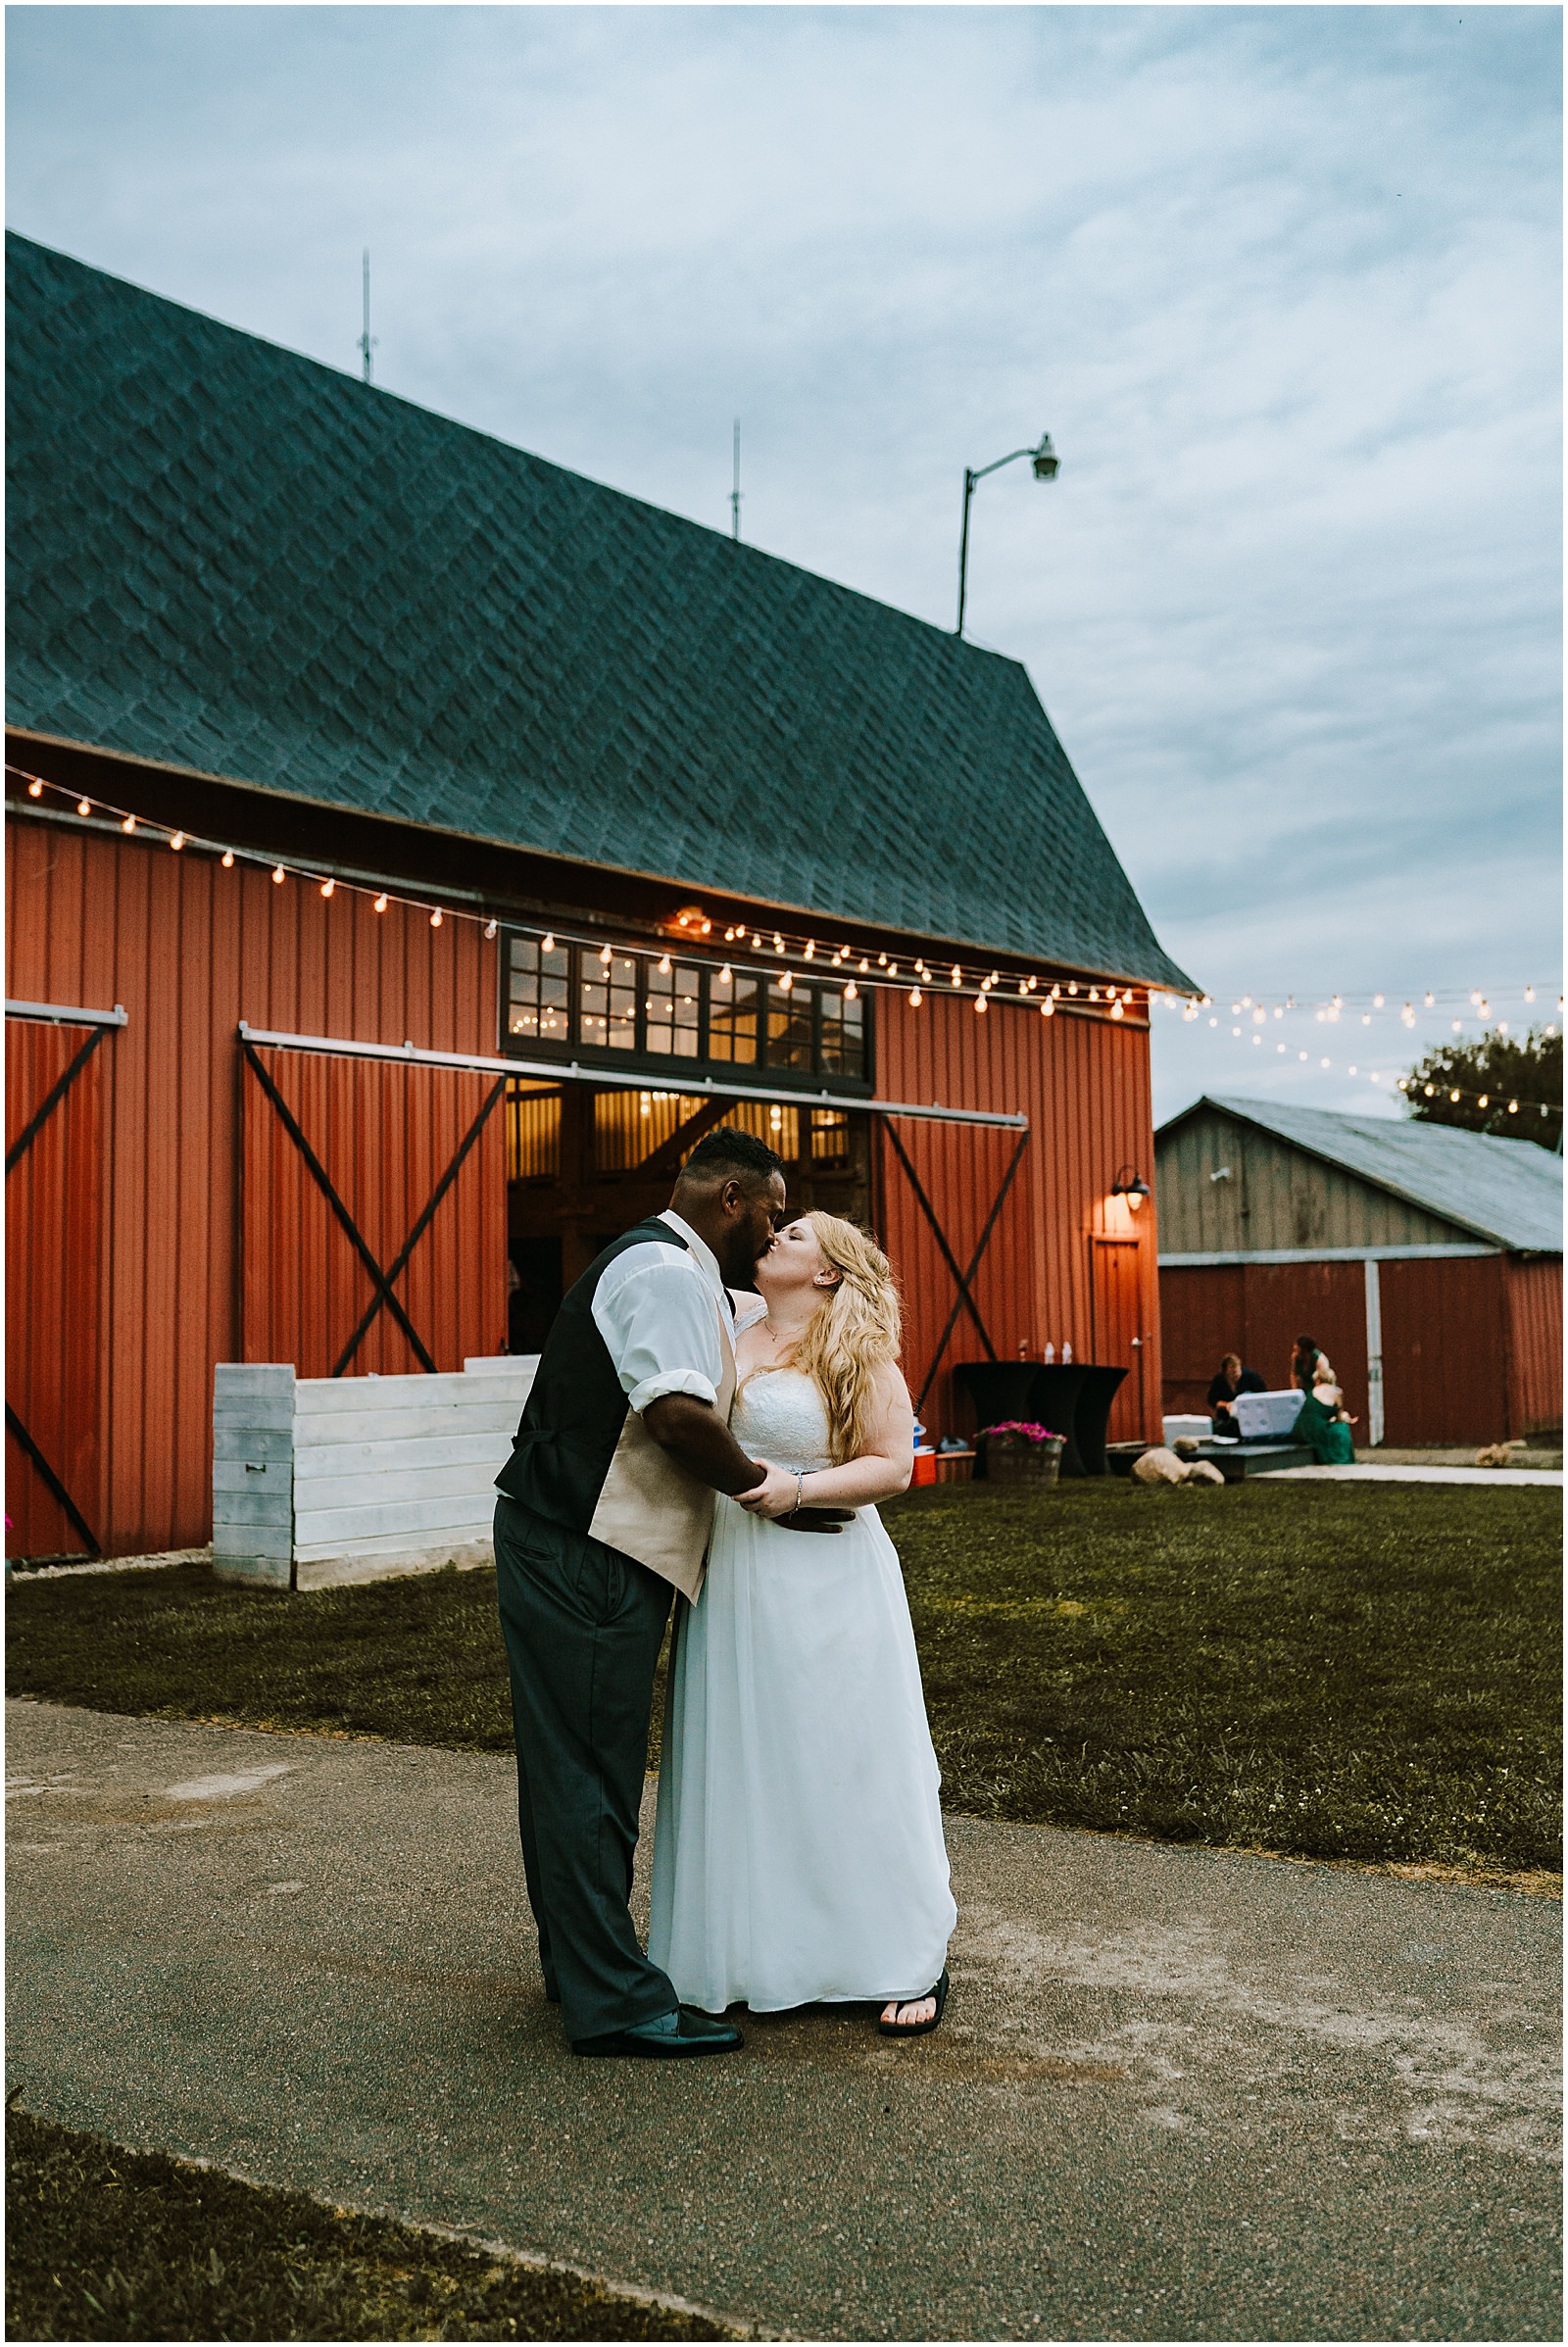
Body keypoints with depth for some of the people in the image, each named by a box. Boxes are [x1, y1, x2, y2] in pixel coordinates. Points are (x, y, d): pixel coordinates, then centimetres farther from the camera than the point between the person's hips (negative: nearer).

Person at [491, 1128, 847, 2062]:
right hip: (580, 1557, -11)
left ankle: (578, 1962, 29)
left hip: (585, 1558, 11)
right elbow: (681, 1415, -26)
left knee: (577, 1767, 18)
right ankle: (613, 2001, 2)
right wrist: (761, 1482, -13)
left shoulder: (689, 1280, 20)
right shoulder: (662, 1269, -15)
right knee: (591, 1770, -5)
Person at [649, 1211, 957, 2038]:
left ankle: (914, 1962, 14)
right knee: (743, 1766, 9)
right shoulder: (730, 1325, 9)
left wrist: (798, 1489, -20)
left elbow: (892, 1468, -9)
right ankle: (765, 1952, 23)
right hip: (730, 1584, 5)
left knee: (846, 1763, 0)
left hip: (823, 1588, -5)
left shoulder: (860, 1356, -5)